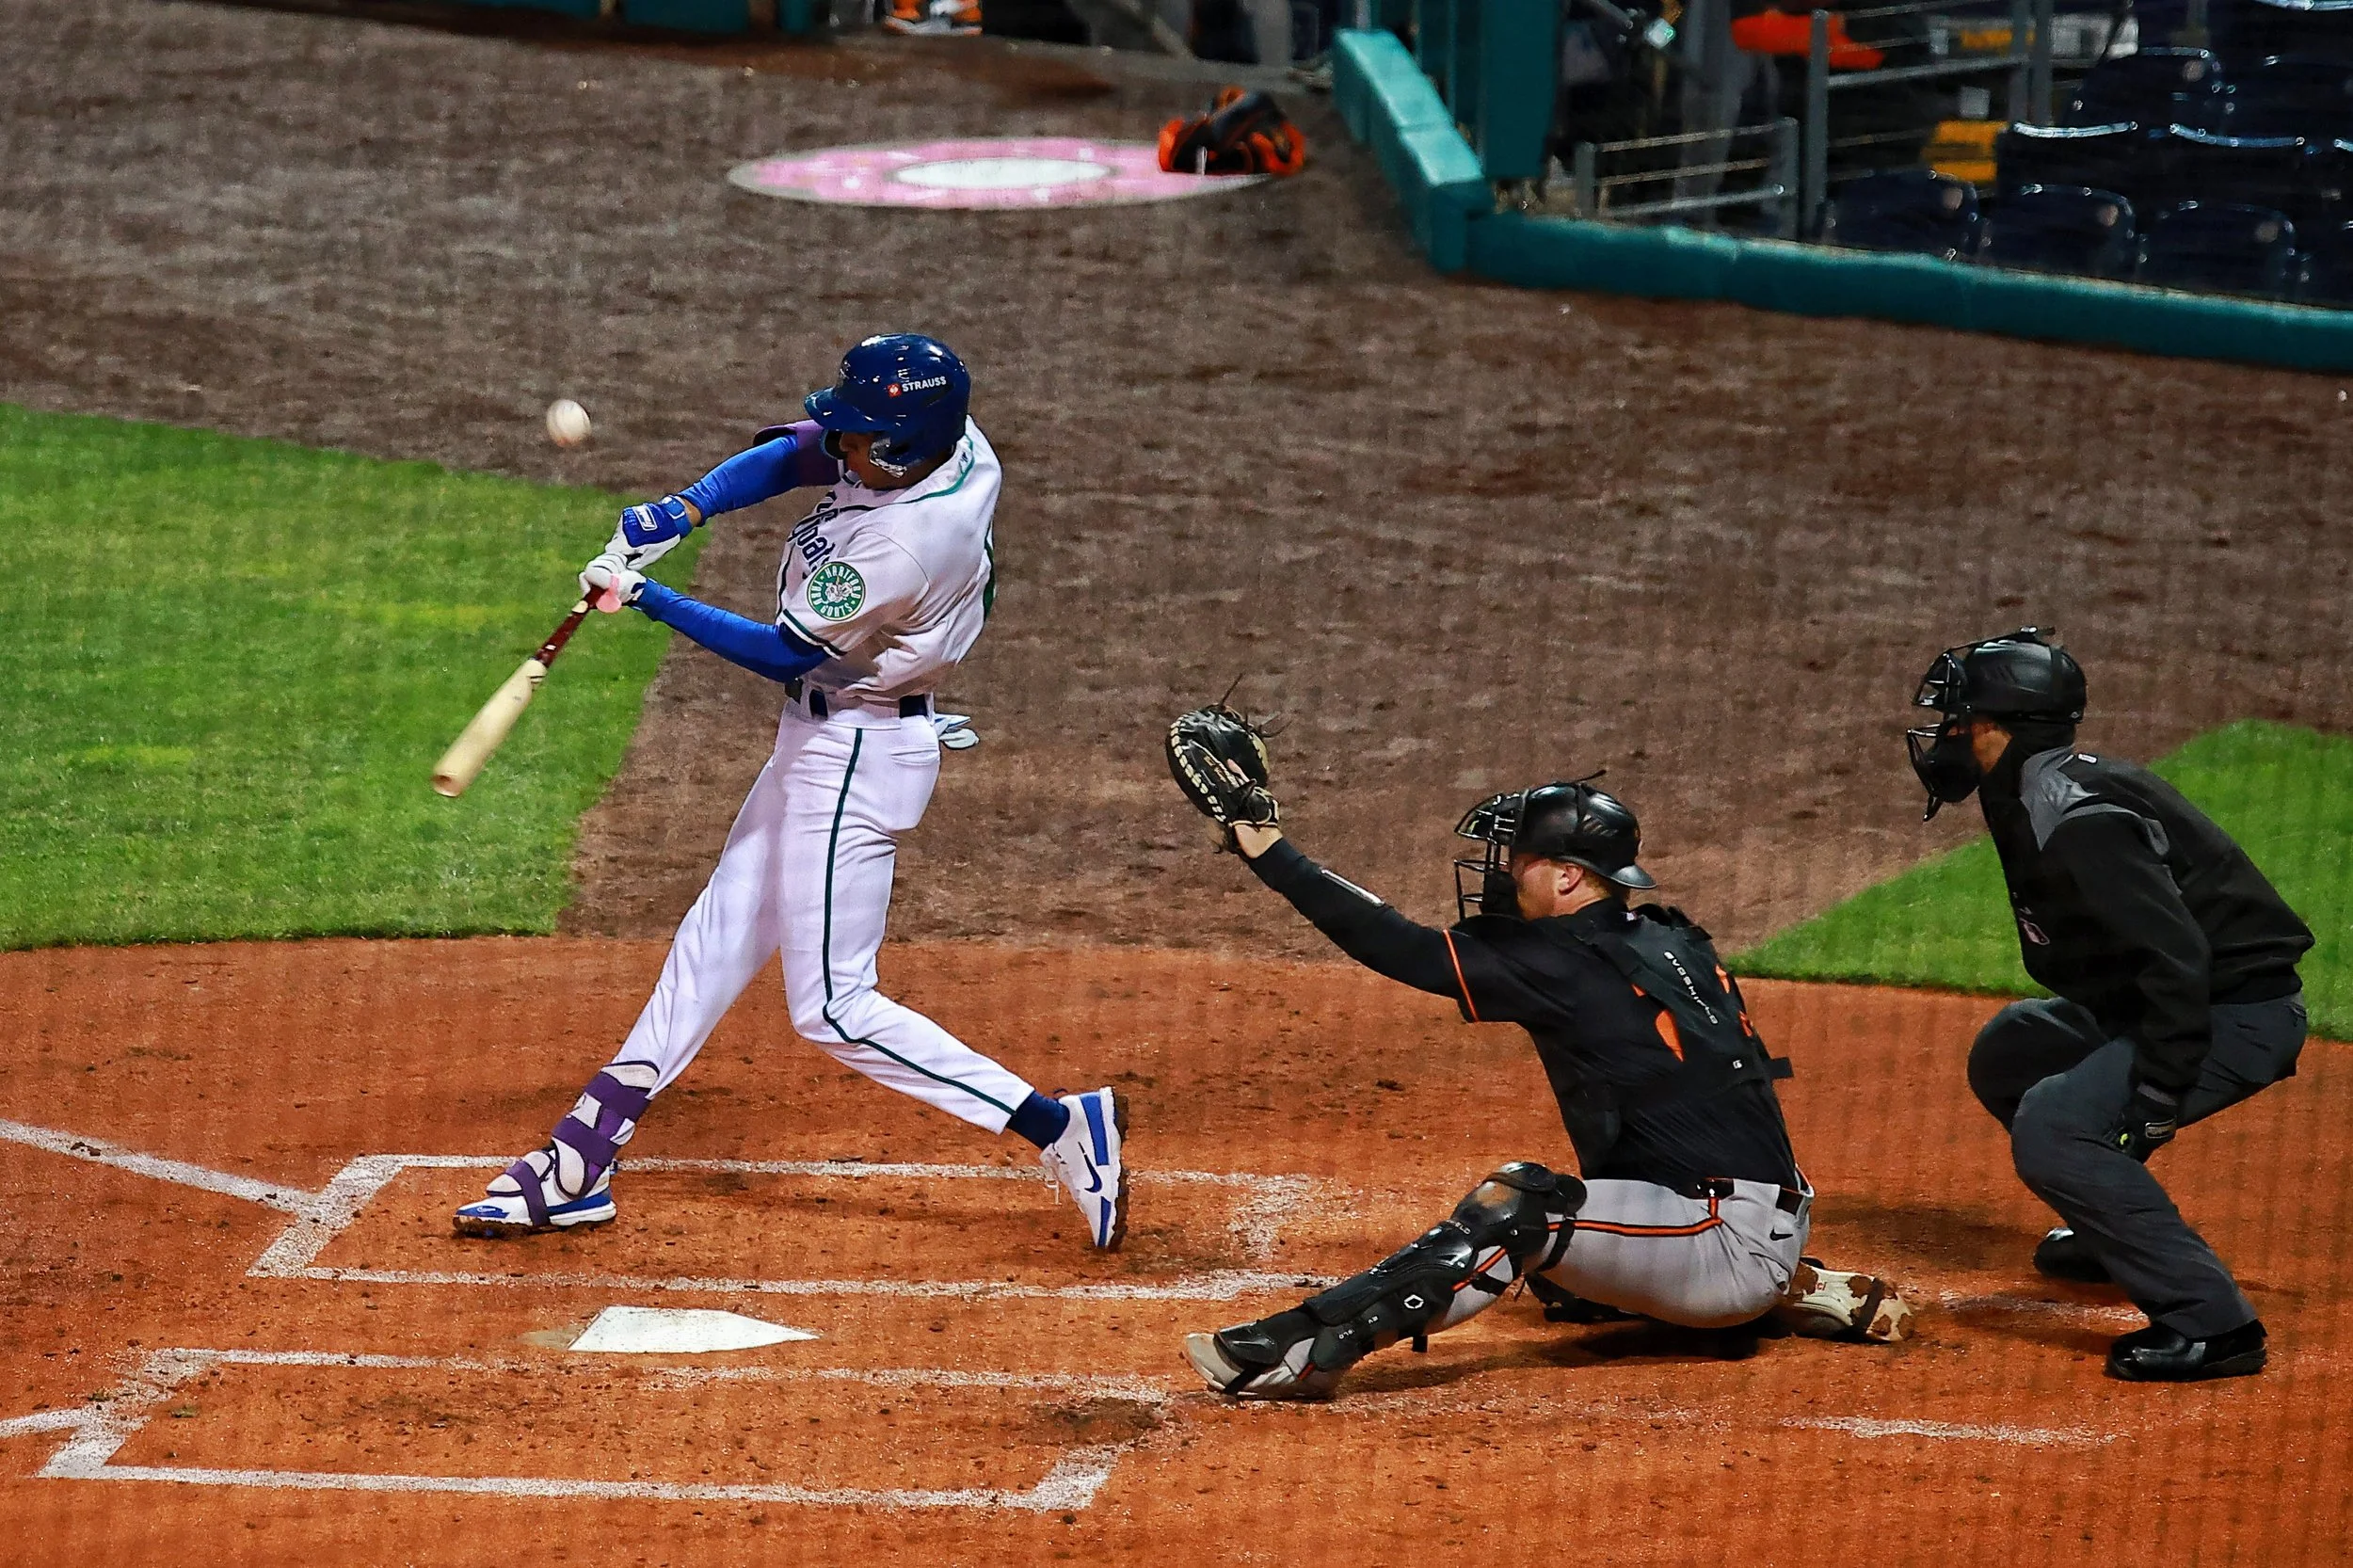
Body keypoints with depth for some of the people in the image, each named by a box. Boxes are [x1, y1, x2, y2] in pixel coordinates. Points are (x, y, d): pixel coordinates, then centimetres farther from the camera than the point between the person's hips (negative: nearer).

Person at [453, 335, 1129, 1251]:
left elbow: (784, 654, -21)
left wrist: (648, 597, -15)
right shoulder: (951, 444, -9)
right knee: (718, 938, 14)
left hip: (857, 756, -10)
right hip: (821, 738, 10)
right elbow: (791, 455, 2)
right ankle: (580, 1162, 21)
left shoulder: (898, 548, -33)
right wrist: (676, 514, -11)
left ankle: (1062, 1129, -3)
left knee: (832, 1007, -3)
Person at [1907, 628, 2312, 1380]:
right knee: (2008, 1056, 24)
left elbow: (2176, 953, -31)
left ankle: (2212, 1323, -24)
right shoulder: (2035, 798, 9)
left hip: (2240, 1013, -11)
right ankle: (2113, 1230, 37)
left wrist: (2157, 1099, -30)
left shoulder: (2078, 822, -24)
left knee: (2052, 1128, -24)